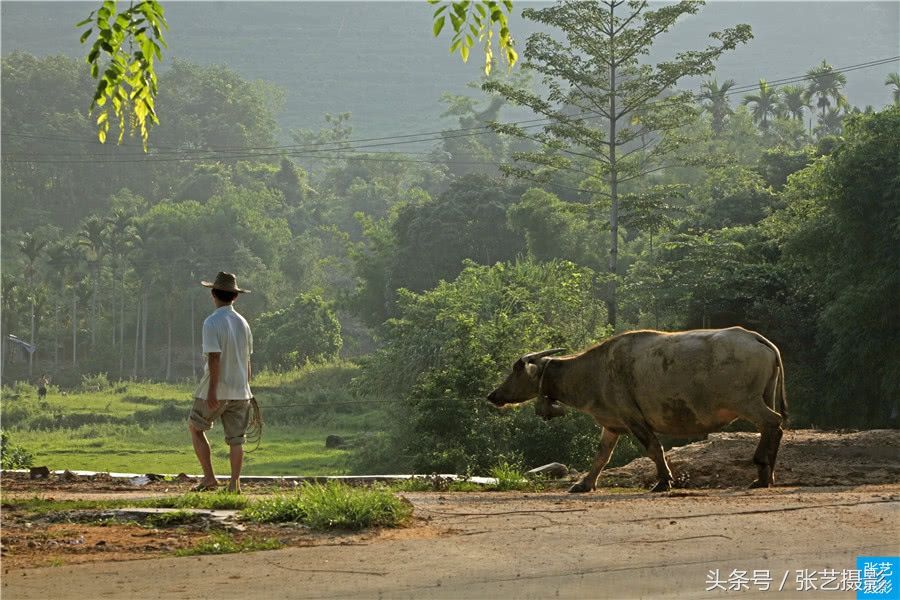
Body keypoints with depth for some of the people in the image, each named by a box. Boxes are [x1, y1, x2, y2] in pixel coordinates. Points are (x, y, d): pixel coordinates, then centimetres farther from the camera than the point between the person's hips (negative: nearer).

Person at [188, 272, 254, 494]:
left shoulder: (212, 322, -13)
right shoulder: (242, 323, 7)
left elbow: (215, 359, -19)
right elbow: (247, 360, 11)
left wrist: (212, 391, -19)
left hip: (216, 391, -5)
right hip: (240, 391, 5)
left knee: (195, 428, 12)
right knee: (236, 437, 6)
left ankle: (209, 477, 6)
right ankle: (235, 482, 1)